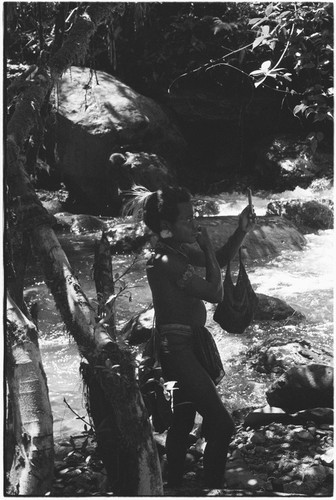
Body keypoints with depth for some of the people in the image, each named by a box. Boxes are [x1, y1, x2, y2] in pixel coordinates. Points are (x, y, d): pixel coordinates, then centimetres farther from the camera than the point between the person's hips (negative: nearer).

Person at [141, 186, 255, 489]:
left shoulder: (180, 251, 4)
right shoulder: (165, 261, -21)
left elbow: (220, 260, 17)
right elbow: (216, 293, -17)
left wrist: (242, 231, 2)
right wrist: (207, 248, -10)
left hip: (182, 347, 10)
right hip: (177, 347, -10)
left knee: (183, 423, 19)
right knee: (222, 425, -8)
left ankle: (174, 486, 30)